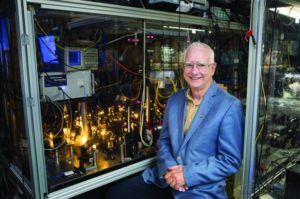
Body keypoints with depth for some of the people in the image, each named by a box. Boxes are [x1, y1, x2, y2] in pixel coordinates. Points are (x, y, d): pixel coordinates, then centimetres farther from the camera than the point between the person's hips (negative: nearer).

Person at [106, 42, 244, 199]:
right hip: (165, 179, 5)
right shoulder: (174, 100, 6)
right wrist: (168, 168, -7)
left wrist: (188, 174, -17)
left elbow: (231, 160, -11)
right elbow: (163, 140, 11)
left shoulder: (230, 106, -11)